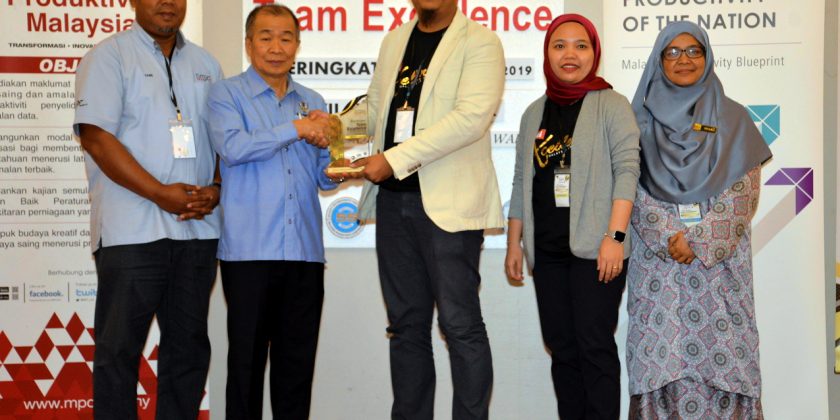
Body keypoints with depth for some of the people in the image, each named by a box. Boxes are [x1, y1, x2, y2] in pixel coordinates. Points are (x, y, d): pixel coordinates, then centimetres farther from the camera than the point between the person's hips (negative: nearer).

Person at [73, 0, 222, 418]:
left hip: (197, 226, 5)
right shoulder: (110, 55, 1)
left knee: (188, 345, 10)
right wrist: (161, 193, -15)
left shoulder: (205, 64, 16)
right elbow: (95, 136, -10)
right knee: (119, 347, 0)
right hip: (132, 230, -5)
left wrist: (215, 190, -3)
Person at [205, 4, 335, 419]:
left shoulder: (313, 102, 16)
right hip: (249, 250, -4)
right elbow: (232, 147, -16)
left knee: (298, 360, 9)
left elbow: (326, 180, 16)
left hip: (304, 249, 4)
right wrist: (295, 129, -12)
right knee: (247, 358, 3)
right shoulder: (226, 94, 3)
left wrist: (324, 145, -4)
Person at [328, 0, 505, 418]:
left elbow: (472, 116, -17)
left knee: (460, 322, -3)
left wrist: (394, 159, -18)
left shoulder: (479, 41, -4)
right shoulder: (394, 41, 17)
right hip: (393, 198, 6)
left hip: (447, 202, -6)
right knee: (407, 324, 12)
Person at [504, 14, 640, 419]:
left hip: (593, 249, -5)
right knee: (561, 348, 9)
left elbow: (627, 169, -9)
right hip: (547, 250, 5)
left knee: (594, 346, -5)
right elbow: (522, 182, 17)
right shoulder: (535, 112, 14)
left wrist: (614, 236, -18)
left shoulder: (611, 105, -1)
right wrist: (514, 244, 14)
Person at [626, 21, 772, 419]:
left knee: (721, 351, -3)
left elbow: (744, 190, 1)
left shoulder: (732, 118, 9)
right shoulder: (642, 118, 10)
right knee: (661, 354, -3)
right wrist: (669, 237, -12)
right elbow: (632, 188, 2)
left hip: (720, 258, 0)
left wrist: (700, 242, -11)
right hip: (657, 258, 0)